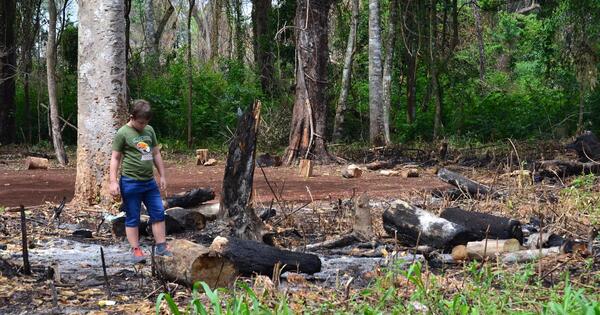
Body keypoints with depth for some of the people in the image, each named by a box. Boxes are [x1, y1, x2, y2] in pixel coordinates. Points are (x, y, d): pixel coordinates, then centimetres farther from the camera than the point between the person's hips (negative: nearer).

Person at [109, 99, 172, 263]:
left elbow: (156, 154, 16)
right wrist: (113, 181, -11)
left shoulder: (149, 131, 9)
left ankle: (161, 247, 11)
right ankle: (136, 250, 9)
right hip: (131, 182, -6)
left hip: (149, 181, 6)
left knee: (158, 213, 4)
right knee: (133, 218, 2)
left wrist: (162, 176, 16)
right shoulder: (123, 133, -8)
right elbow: (115, 158, -6)